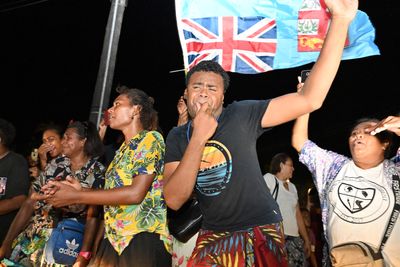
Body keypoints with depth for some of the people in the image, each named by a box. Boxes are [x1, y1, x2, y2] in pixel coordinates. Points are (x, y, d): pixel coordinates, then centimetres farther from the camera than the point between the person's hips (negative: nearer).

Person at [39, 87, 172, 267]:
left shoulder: (151, 139, -7)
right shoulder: (123, 149, 18)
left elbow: (136, 193, -18)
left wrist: (76, 197, -13)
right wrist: (79, 190, 1)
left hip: (144, 238, -7)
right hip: (116, 238, 7)